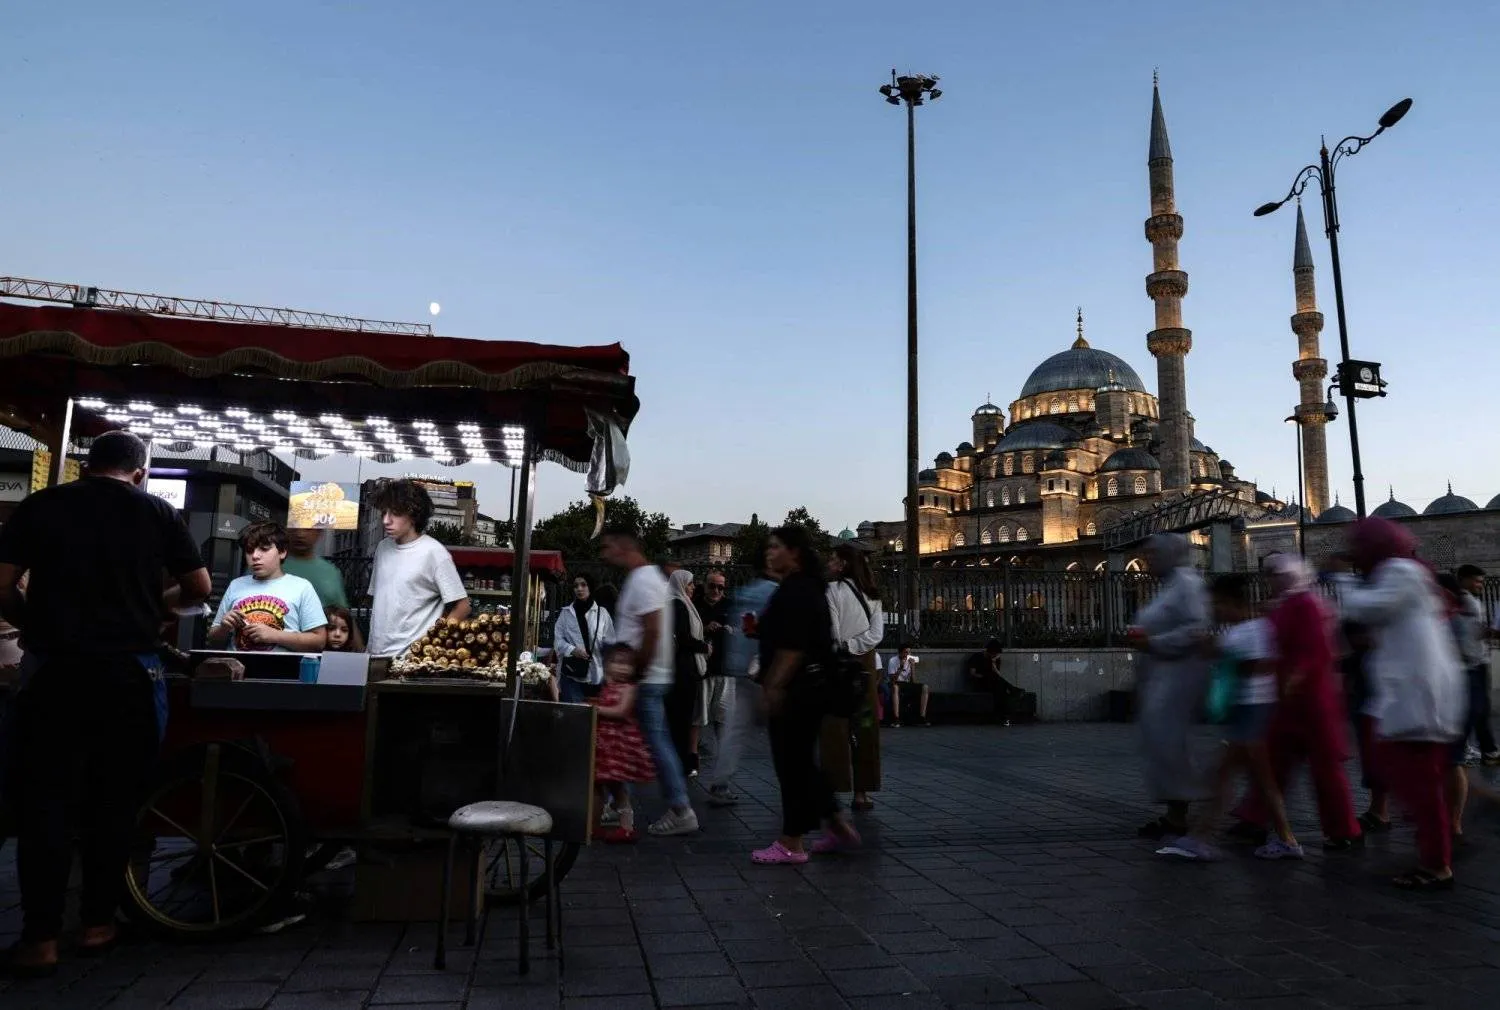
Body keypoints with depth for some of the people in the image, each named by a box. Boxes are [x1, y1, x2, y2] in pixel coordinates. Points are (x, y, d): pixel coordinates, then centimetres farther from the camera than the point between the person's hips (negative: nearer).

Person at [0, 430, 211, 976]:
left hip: (55, 670, 0)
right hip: (130, 671, 0)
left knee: (45, 800, 7)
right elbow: (199, 588, 6)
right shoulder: (156, 511, 3)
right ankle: (98, 923, 18)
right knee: (114, 799, 11)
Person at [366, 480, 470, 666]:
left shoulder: (433, 552, -9)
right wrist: (369, 646, 10)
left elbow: (461, 607, -8)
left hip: (412, 656, -6)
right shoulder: (383, 548, 11)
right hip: (377, 654, 6)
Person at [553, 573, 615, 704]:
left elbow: (610, 642, 5)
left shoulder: (602, 613, 8)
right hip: (571, 673, 0)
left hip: (595, 673, 0)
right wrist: (572, 650, -14)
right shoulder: (565, 613, 10)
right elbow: (558, 640, 5)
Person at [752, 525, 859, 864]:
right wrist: (761, 629, 12)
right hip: (808, 688, 10)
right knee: (801, 761, 17)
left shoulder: (795, 589, -16)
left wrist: (774, 687, -23)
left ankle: (791, 844, 8)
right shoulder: (805, 587, 16)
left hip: (795, 691, -10)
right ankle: (838, 826, 22)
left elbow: (793, 646, -23)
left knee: (791, 763, -1)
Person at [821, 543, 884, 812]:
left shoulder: (832, 589, -9)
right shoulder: (871, 594, 9)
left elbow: (830, 632, -14)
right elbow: (876, 633, -1)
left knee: (835, 730, -1)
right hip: (864, 665, 6)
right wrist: (850, 647, -5)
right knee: (864, 729, 7)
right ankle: (861, 793, 10)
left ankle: (834, 790, 0)